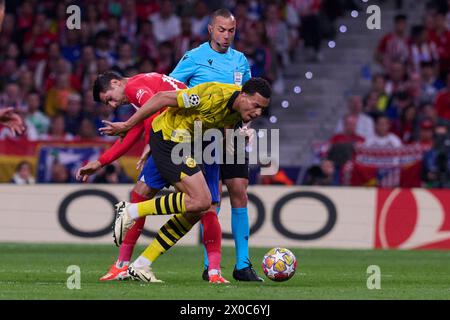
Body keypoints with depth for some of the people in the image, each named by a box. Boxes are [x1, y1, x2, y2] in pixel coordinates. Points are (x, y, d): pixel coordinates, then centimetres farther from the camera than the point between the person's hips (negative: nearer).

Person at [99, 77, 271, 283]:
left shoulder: (238, 112, 0)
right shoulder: (215, 96, -26)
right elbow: (163, 98, -20)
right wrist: (127, 125, -14)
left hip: (182, 142, 10)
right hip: (168, 136, -9)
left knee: (194, 212, 5)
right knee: (201, 201, -19)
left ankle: (141, 266, 8)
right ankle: (131, 211, -10)